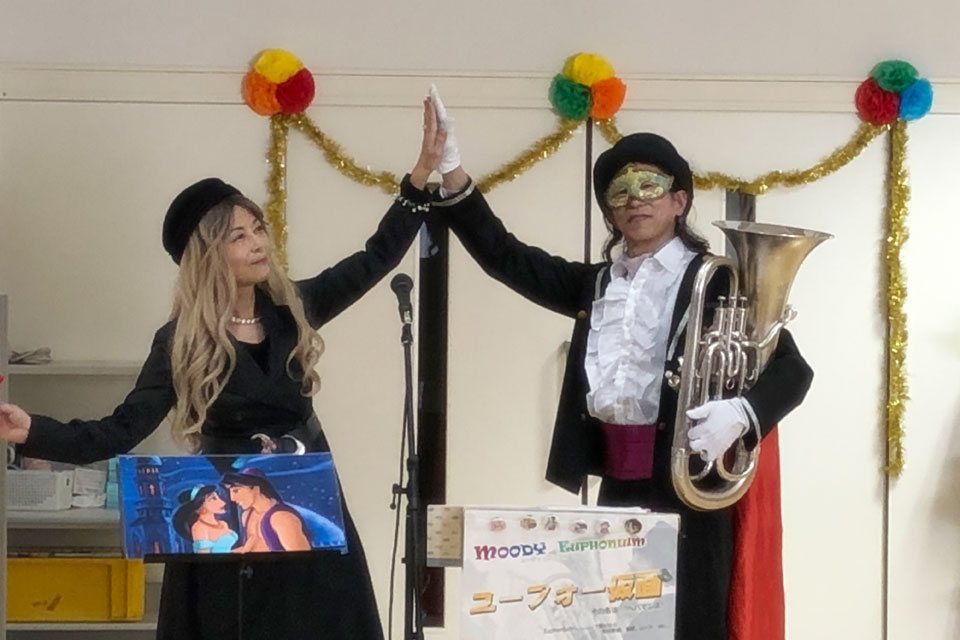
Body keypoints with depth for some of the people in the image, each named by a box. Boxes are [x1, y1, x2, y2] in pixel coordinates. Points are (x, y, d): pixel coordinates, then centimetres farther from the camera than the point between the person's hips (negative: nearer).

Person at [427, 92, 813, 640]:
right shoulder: (597, 282, 16)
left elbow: (791, 369, -4)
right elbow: (506, 257, 12)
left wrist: (740, 413, -24)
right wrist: (453, 171, 0)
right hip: (617, 482, 6)